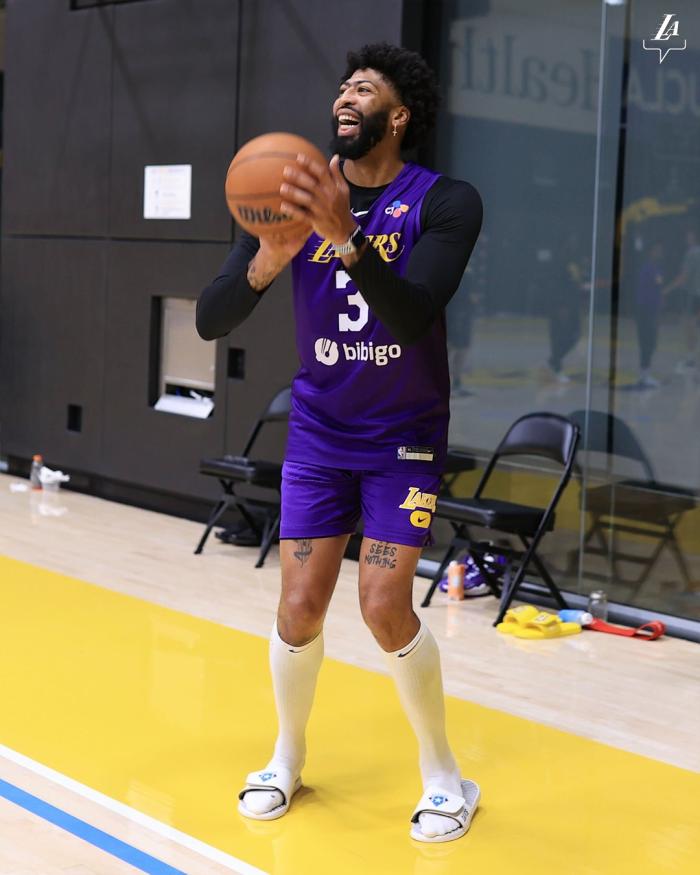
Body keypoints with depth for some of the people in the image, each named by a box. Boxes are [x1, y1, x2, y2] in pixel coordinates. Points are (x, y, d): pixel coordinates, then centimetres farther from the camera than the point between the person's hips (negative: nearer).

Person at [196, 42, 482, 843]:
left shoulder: (445, 202, -15)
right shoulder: (296, 195, -7)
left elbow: (413, 319, -30)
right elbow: (210, 321, -13)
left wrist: (345, 237, -43)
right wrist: (267, 258, -33)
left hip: (404, 436, -3)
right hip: (319, 431, 3)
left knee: (385, 606, -11)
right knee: (299, 604, 0)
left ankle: (445, 776, 10)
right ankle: (288, 758, 25)